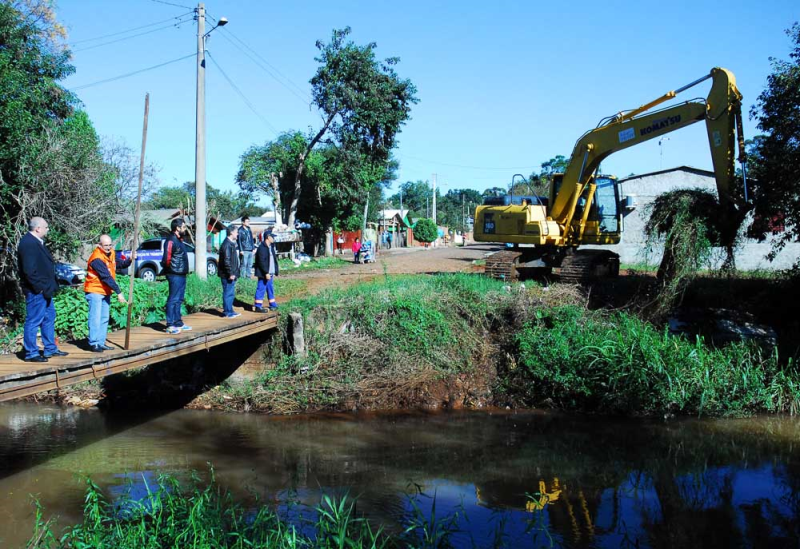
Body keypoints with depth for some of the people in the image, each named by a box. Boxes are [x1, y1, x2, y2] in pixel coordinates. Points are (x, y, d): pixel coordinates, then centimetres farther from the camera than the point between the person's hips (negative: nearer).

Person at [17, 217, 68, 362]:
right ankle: (31, 353, 6)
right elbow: (29, 270, -24)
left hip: (44, 290, 11)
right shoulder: (28, 243, -19)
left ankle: (50, 349, 29)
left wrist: (49, 286, 15)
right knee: (34, 321, -2)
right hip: (36, 291, -11)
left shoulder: (37, 242, 13)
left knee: (49, 318, 18)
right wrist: (40, 288, -20)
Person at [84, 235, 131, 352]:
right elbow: (106, 277, -25)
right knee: (95, 318, -10)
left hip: (106, 291, 9)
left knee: (104, 319, 11)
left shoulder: (111, 254, 4)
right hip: (95, 291, -9)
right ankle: (94, 344, -6)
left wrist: (129, 260, -6)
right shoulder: (97, 259, -22)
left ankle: (101, 343, 16)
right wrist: (118, 292, -27)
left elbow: (120, 264, 17)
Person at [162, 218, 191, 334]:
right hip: (175, 275, -10)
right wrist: (171, 268, -9)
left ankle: (178, 323, 24)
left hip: (181, 275, 10)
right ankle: (170, 326, -3)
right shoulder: (171, 241, -14)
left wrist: (184, 270, 13)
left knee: (179, 300, 16)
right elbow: (166, 259, -22)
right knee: (173, 300, -6)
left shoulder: (179, 240, 17)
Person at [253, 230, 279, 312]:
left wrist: (275, 272, 15)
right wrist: (266, 273, -22)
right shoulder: (262, 248, -17)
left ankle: (272, 305, 25)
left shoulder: (271, 247, 14)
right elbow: (261, 262, -21)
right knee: (261, 289, -6)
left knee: (270, 289, 16)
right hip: (264, 274, -10)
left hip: (270, 273, 10)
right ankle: (257, 306, -2)